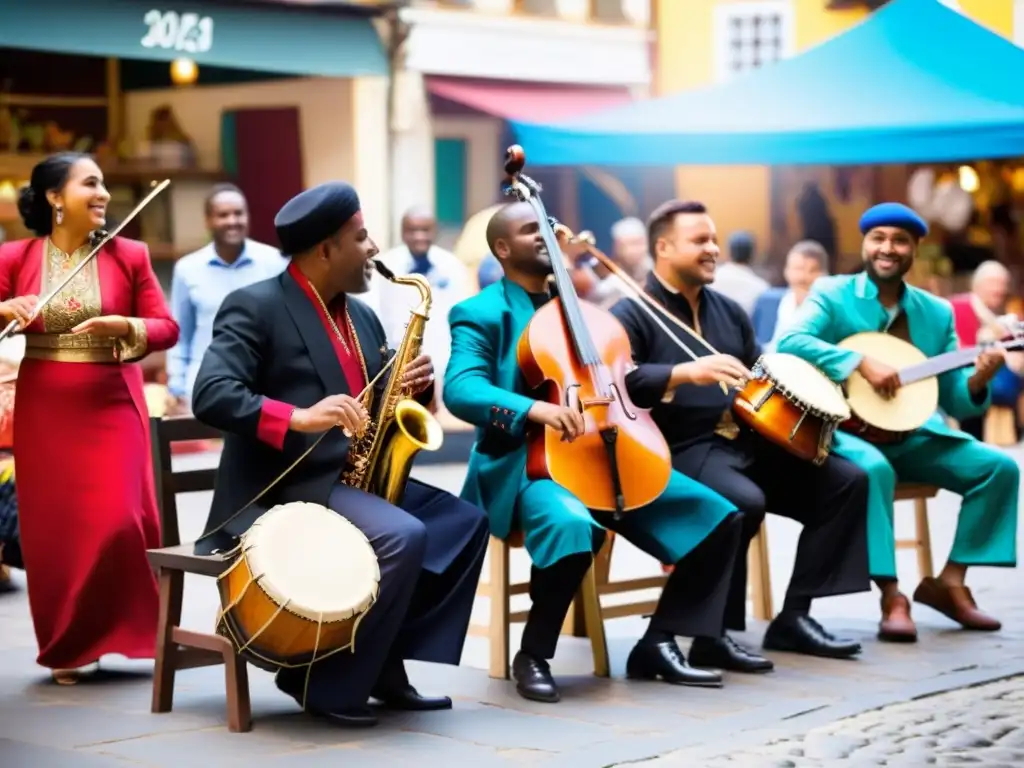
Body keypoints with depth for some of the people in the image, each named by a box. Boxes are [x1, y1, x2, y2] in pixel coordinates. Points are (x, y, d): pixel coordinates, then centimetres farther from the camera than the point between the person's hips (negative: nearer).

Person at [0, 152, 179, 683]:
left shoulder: (129, 256, 1)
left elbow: (167, 329, 0)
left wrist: (123, 327, -17)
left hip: (112, 404, 0)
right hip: (44, 408, 1)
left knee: (119, 519, -8)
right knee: (53, 527, 3)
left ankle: (134, 630, 11)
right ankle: (67, 648, 16)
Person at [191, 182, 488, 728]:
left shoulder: (361, 317, 16)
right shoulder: (254, 307, -9)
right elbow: (211, 396, -21)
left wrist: (411, 388, -3)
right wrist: (300, 417, -33)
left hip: (353, 478, 9)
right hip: (283, 487, -8)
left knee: (463, 521, -3)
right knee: (402, 536, -27)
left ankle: (387, 667, 0)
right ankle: (325, 680, -15)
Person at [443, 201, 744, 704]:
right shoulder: (481, 313, 0)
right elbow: (460, 389, -18)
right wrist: (532, 408, -34)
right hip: (525, 462, -7)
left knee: (717, 515, -7)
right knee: (571, 524, -40)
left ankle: (658, 642, 1)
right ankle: (533, 655, -17)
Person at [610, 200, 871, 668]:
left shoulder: (728, 312, 20)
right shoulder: (632, 315, -4)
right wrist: (686, 372, -33)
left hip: (745, 441, 8)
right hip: (679, 451, -8)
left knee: (846, 481, -3)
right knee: (745, 502, -36)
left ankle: (794, 616, -2)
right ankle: (713, 635, -21)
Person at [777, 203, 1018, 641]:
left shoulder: (937, 312, 10)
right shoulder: (832, 294, -2)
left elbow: (954, 400, 8)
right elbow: (789, 341, -21)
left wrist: (979, 381, -15)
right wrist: (863, 363, -28)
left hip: (913, 435, 5)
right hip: (847, 430, -5)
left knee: (1000, 467, -11)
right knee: (874, 469, -37)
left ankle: (950, 581, -2)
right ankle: (892, 597, -28)